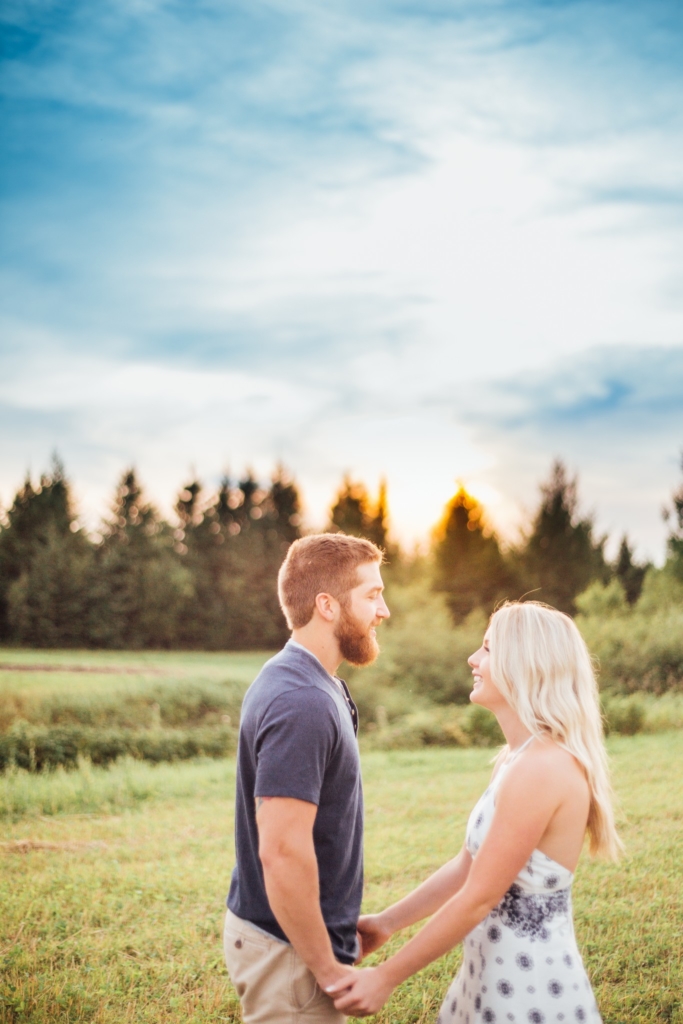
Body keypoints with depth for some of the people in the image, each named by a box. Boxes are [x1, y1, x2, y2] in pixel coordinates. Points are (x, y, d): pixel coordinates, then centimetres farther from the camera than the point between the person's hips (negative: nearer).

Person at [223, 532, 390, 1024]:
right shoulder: (301, 705, -25)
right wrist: (327, 969, -19)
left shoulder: (314, 685, 7)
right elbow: (282, 852, -28)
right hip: (287, 948, -9)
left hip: (291, 932, 9)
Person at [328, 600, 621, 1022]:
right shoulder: (522, 757, 7)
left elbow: (478, 899, -21)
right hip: (498, 975, 9)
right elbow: (468, 865, 12)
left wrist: (387, 977, -14)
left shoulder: (540, 768, -24)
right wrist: (386, 923, 13)